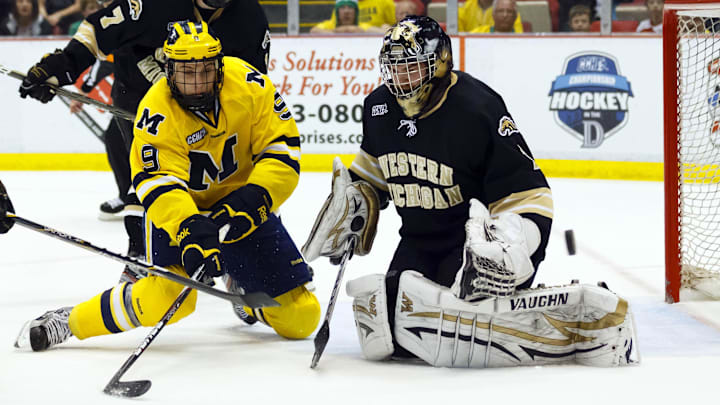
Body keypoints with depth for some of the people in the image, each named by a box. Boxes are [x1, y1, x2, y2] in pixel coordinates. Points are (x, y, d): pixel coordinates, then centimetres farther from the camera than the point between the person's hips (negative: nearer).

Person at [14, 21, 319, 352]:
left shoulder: (248, 85, -17)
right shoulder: (157, 113, -24)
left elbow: (283, 149, -15)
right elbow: (160, 187, -32)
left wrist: (254, 199, -29)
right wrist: (190, 231, -49)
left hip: (239, 204, 3)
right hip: (176, 210, -3)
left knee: (300, 319, 1)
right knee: (169, 297, -29)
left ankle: (240, 284, 34)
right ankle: (71, 321, -9)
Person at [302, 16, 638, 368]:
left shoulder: (477, 111, -21)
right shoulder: (379, 108, 1)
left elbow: (527, 196, -20)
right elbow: (375, 168, 25)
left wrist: (509, 249, -34)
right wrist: (354, 202, 11)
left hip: (478, 235, -8)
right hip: (420, 242, 8)